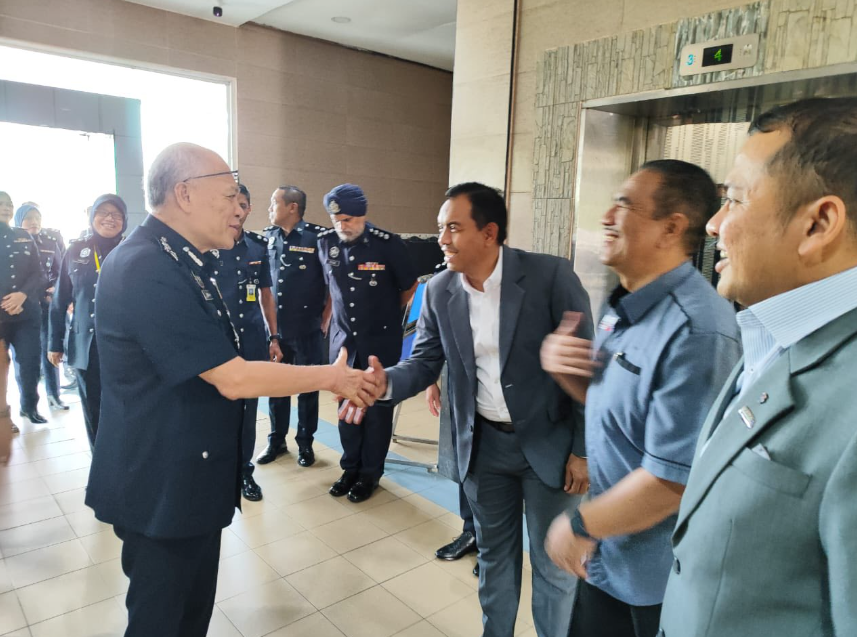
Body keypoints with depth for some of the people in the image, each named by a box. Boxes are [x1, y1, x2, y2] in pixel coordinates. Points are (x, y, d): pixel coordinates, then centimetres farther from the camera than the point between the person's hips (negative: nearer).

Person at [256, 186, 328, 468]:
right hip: (275, 329, 4)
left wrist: (324, 322, -3)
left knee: (307, 388, 8)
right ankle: (276, 440, 29)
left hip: (307, 330, -3)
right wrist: (271, 333, 8)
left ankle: (305, 443, 24)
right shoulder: (267, 238, 6)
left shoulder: (318, 237, -7)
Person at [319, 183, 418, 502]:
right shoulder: (325, 242, -4)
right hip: (342, 337, 4)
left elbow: (409, 287, 0)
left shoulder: (388, 244, -16)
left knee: (378, 408, 6)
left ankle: (370, 473, 22)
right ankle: (350, 467, 29)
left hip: (381, 340, -3)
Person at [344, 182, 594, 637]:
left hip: (549, 443, -3)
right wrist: (387, 382, -22)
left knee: (553, 564, 14)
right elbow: (425, 362, 1)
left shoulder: (551, 275, -17)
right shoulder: (439, 291, -4)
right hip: (483, 444, 4)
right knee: (494, 554, 23)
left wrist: (584, 450, -10)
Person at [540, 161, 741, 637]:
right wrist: (561, 364, -7)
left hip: (661, 577, -8)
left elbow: (674, 479, -28)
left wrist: (579, 526, -15)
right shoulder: (623, 308, 2)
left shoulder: (696, 332, -28)